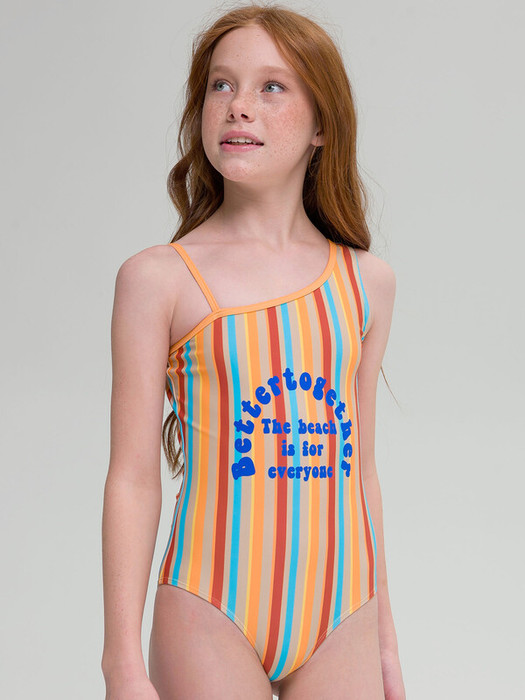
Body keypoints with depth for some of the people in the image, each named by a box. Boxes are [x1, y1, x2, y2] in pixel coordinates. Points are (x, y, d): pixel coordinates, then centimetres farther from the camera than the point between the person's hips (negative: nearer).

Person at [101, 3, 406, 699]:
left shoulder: (367, 282, 7)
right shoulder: (159, 278, -4)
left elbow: (359, 469, 12)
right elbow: (133, 480, -5)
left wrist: (385, 638, 14)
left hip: (341, 623, 3)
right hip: (212, 619, -3)